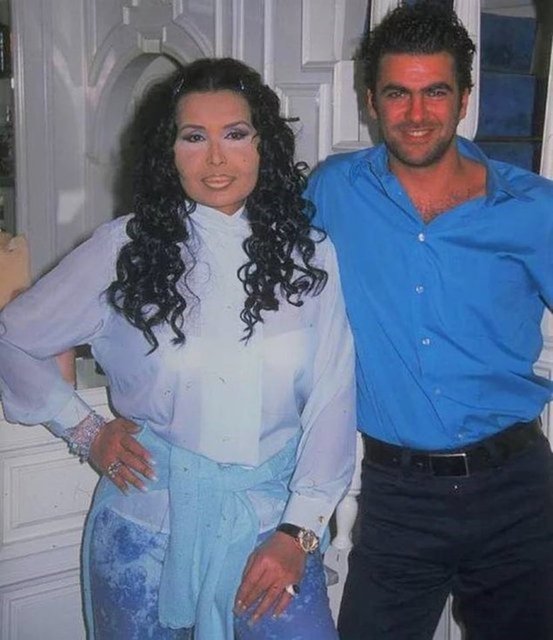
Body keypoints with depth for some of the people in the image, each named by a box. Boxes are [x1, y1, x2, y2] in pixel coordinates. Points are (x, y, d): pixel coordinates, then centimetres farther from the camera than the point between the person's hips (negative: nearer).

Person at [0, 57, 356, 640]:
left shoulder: (309, 253, -2)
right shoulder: (123, 249, -5)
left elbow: (331, 400, -3)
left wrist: (298, 531, -8)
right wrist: (85, 431, -2)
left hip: (272, 530, 1)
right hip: (147, 530, 0)